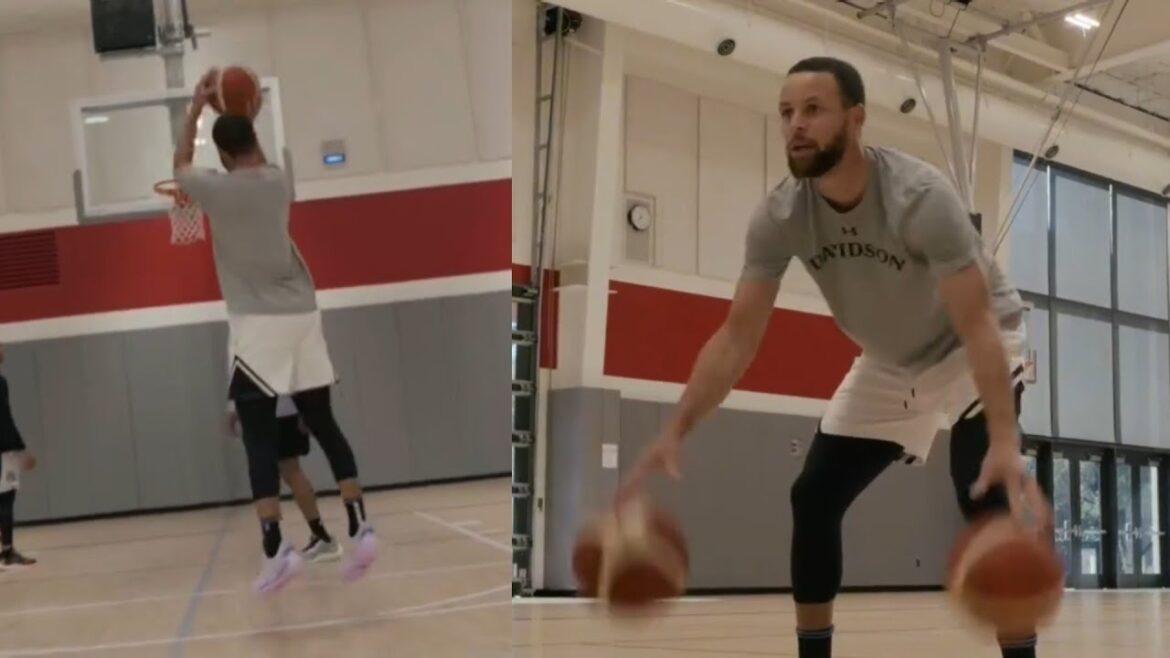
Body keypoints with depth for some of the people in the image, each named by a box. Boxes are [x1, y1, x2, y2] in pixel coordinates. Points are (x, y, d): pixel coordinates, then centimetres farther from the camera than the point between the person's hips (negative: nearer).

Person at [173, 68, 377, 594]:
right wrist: (245, 118, 35)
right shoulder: (280, 182, 7)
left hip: (256, 323, -4)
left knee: (258, 437, -4)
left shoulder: (215, 189, -4)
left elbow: (180, 164, 20)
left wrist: (197, 105, 25)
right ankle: (360, 527, 3)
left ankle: (277, 550, -13)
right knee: (323, 424, 11)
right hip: (301, 315, 4)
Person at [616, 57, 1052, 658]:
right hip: (890, 361, 6)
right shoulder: (778, 216, -20)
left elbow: (977, 326, -38)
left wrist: (1006, 443, -51)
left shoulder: (920, 196, -35)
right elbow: (737, 336, -17)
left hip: (973, 346, -5)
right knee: (813, 498, -1)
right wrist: (674, 432, -27)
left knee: (984, 498, -26)